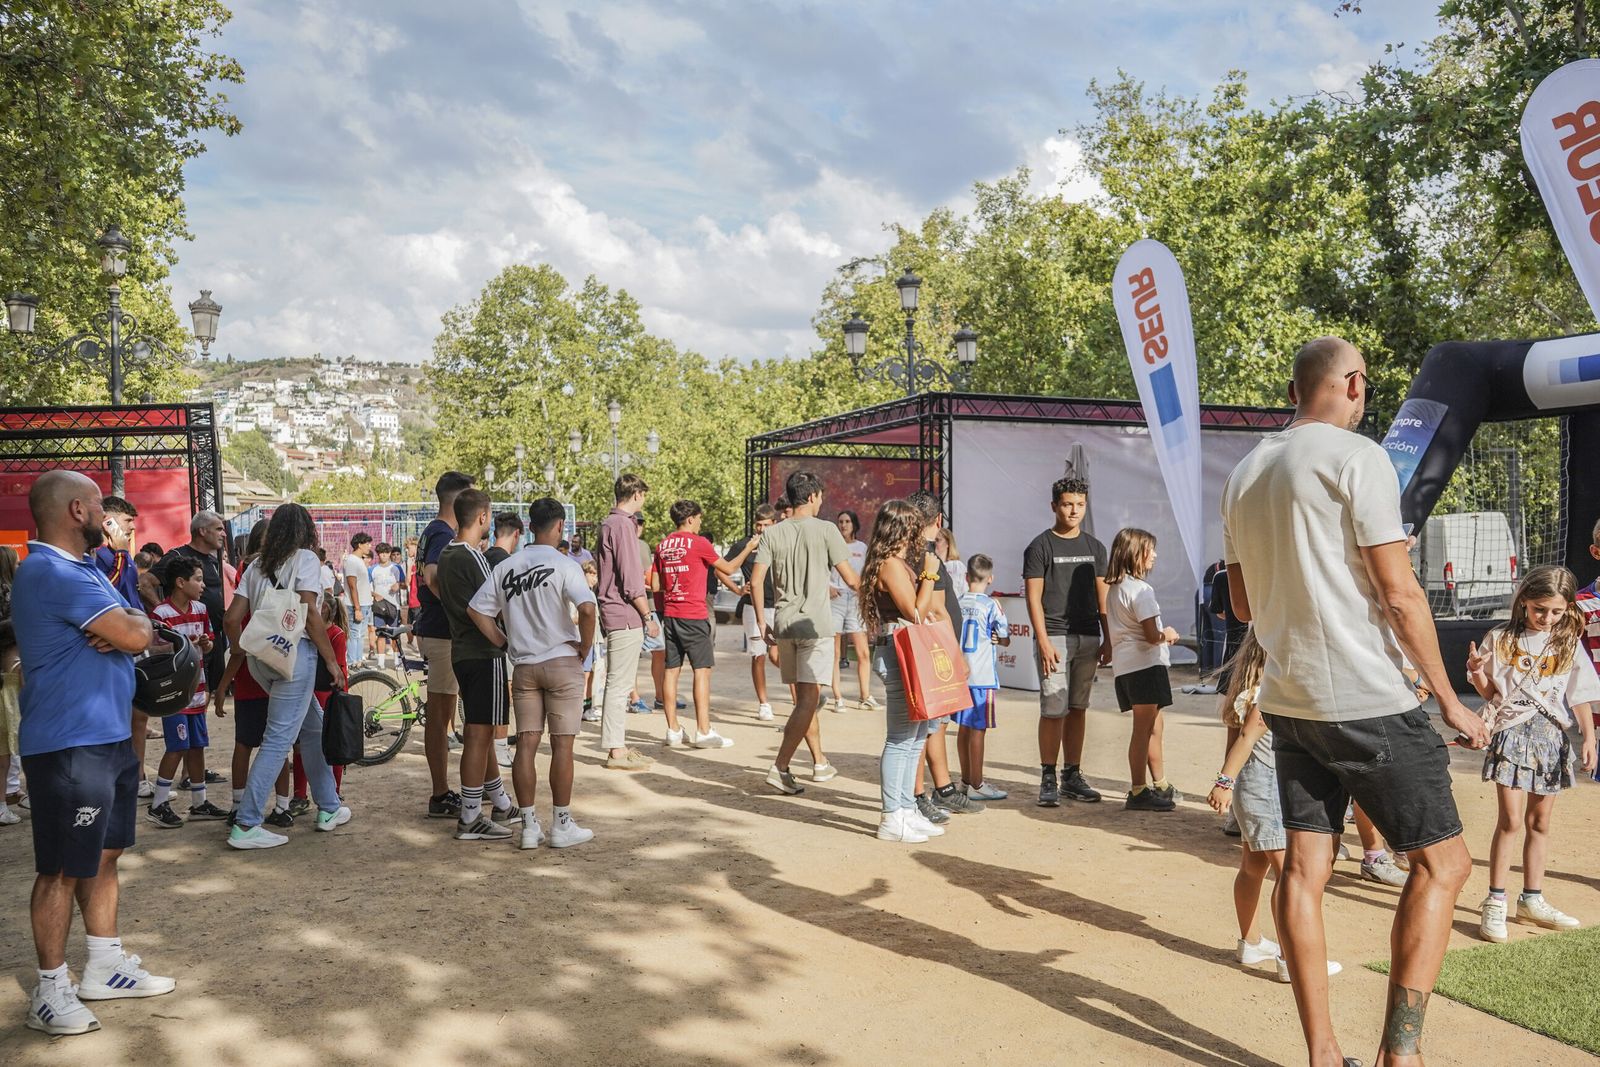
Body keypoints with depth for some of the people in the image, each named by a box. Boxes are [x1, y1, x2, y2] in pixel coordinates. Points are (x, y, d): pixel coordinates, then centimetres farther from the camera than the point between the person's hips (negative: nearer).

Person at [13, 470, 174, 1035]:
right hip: (69, 745, -10)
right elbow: (137, 635, -23)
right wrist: (131, 621, -1)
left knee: (104, 855, 16)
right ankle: (51, 990, 11)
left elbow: (137, 629, 10)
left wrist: (121, 625, -12)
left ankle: (104, 967, 27)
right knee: (63, 868, 0)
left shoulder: (84, 568, 15)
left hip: (108, 736, 10)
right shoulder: (52, 573, -19)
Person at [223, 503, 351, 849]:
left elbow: (232, 619, 10)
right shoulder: (304, 558, -3)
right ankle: (246, 825, -5)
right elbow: (310, 614, -12)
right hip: (295, 652, -7)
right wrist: (331, 660, -6)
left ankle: (329, 807, 25)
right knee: (279, 739, -4)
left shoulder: (257, 565, 15)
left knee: (314, 727, 18)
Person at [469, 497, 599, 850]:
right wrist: (585, 648, -9)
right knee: (562, 745, 2)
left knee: (526, 745, 7)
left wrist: (505, 644, 10)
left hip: (523, 667, 5)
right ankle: (562, 826, 8)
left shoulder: (506, 567, 7)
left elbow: (475, 610, 6)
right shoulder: (563, 565, -10)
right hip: (562, 663, -4)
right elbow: (587, 608, -24)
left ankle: (529, 826, 11)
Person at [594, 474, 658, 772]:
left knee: (618, 684, 14)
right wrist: (648, 616, -12)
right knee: (619, 685, -6)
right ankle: (616, 751, -1)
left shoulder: (609, 524, 17)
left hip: (614, 614, 10)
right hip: (625, 616, -10)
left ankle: (618, 745, 21)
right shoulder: (622, 525, -13)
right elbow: (631, 581, -17)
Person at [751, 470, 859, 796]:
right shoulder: (825, 529, -4)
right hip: (815, 624, -5)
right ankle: (779, 767, -10)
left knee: (803, 697, 14)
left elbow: (756, 580, 0)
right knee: (809, 699, -4)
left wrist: (762, 622, 8)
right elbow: (850, 579, -4)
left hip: (784, 624, 5)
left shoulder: (773, 533, 7)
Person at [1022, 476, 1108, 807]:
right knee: (1054, 710, -7)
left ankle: (1072, 776, 16)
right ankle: (1048, 779, 3)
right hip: (1054, 637, -5)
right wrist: (1043, 641, -13)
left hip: (1088, 638, 5)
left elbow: (1101, 597, 16)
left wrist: (1107, 640, 10)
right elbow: (1034, 597, -5)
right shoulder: (1040, 547, -1)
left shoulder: (1094, 547, 14)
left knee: (1078, 709, 8)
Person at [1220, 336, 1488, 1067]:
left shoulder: (1244, 474, 12)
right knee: (1441, 862, 6)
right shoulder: (1357, 458, -10)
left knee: (1304, 868, 8)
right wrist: (1449, 699, -4)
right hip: (1367, 700, -7)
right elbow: (1399, 593, -13)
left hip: (1286, 698, 7)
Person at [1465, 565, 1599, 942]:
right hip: (1511, 731, -3)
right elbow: (1489, 692, 3)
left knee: (1539, 822, 11)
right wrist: (1477, 672, -17)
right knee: (1511, 819, -9)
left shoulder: (1569, 645, 5)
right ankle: (1495, 901, -1)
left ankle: (1532, 899, 22)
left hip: (1552, 737, 3)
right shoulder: (1501, 639, 0)